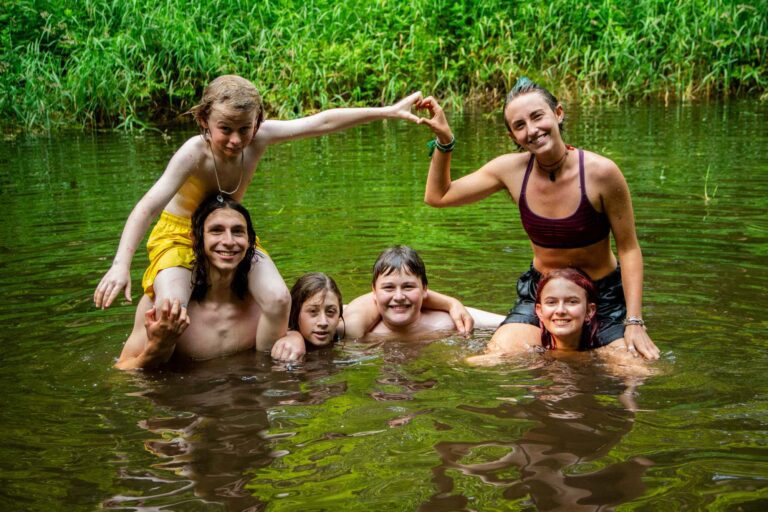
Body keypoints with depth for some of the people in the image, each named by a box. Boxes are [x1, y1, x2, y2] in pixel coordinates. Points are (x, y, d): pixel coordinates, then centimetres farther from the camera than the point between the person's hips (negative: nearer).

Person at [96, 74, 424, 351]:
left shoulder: (258, 137, -19)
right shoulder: (194, 153, -32)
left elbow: (323, 122, -16)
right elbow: (148, 207, -40)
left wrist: (388, 112, -14)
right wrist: (121, 264, -53)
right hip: (178, 235, -4)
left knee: (278, 300, -15)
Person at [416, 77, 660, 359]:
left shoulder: (600, 172, -19)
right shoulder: (512, 169, -10)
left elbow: (628, 249, -11)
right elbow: (437, 196, 0)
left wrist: (634, 322, -16)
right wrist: (444, 139, -13)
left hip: (603, 295, -2)